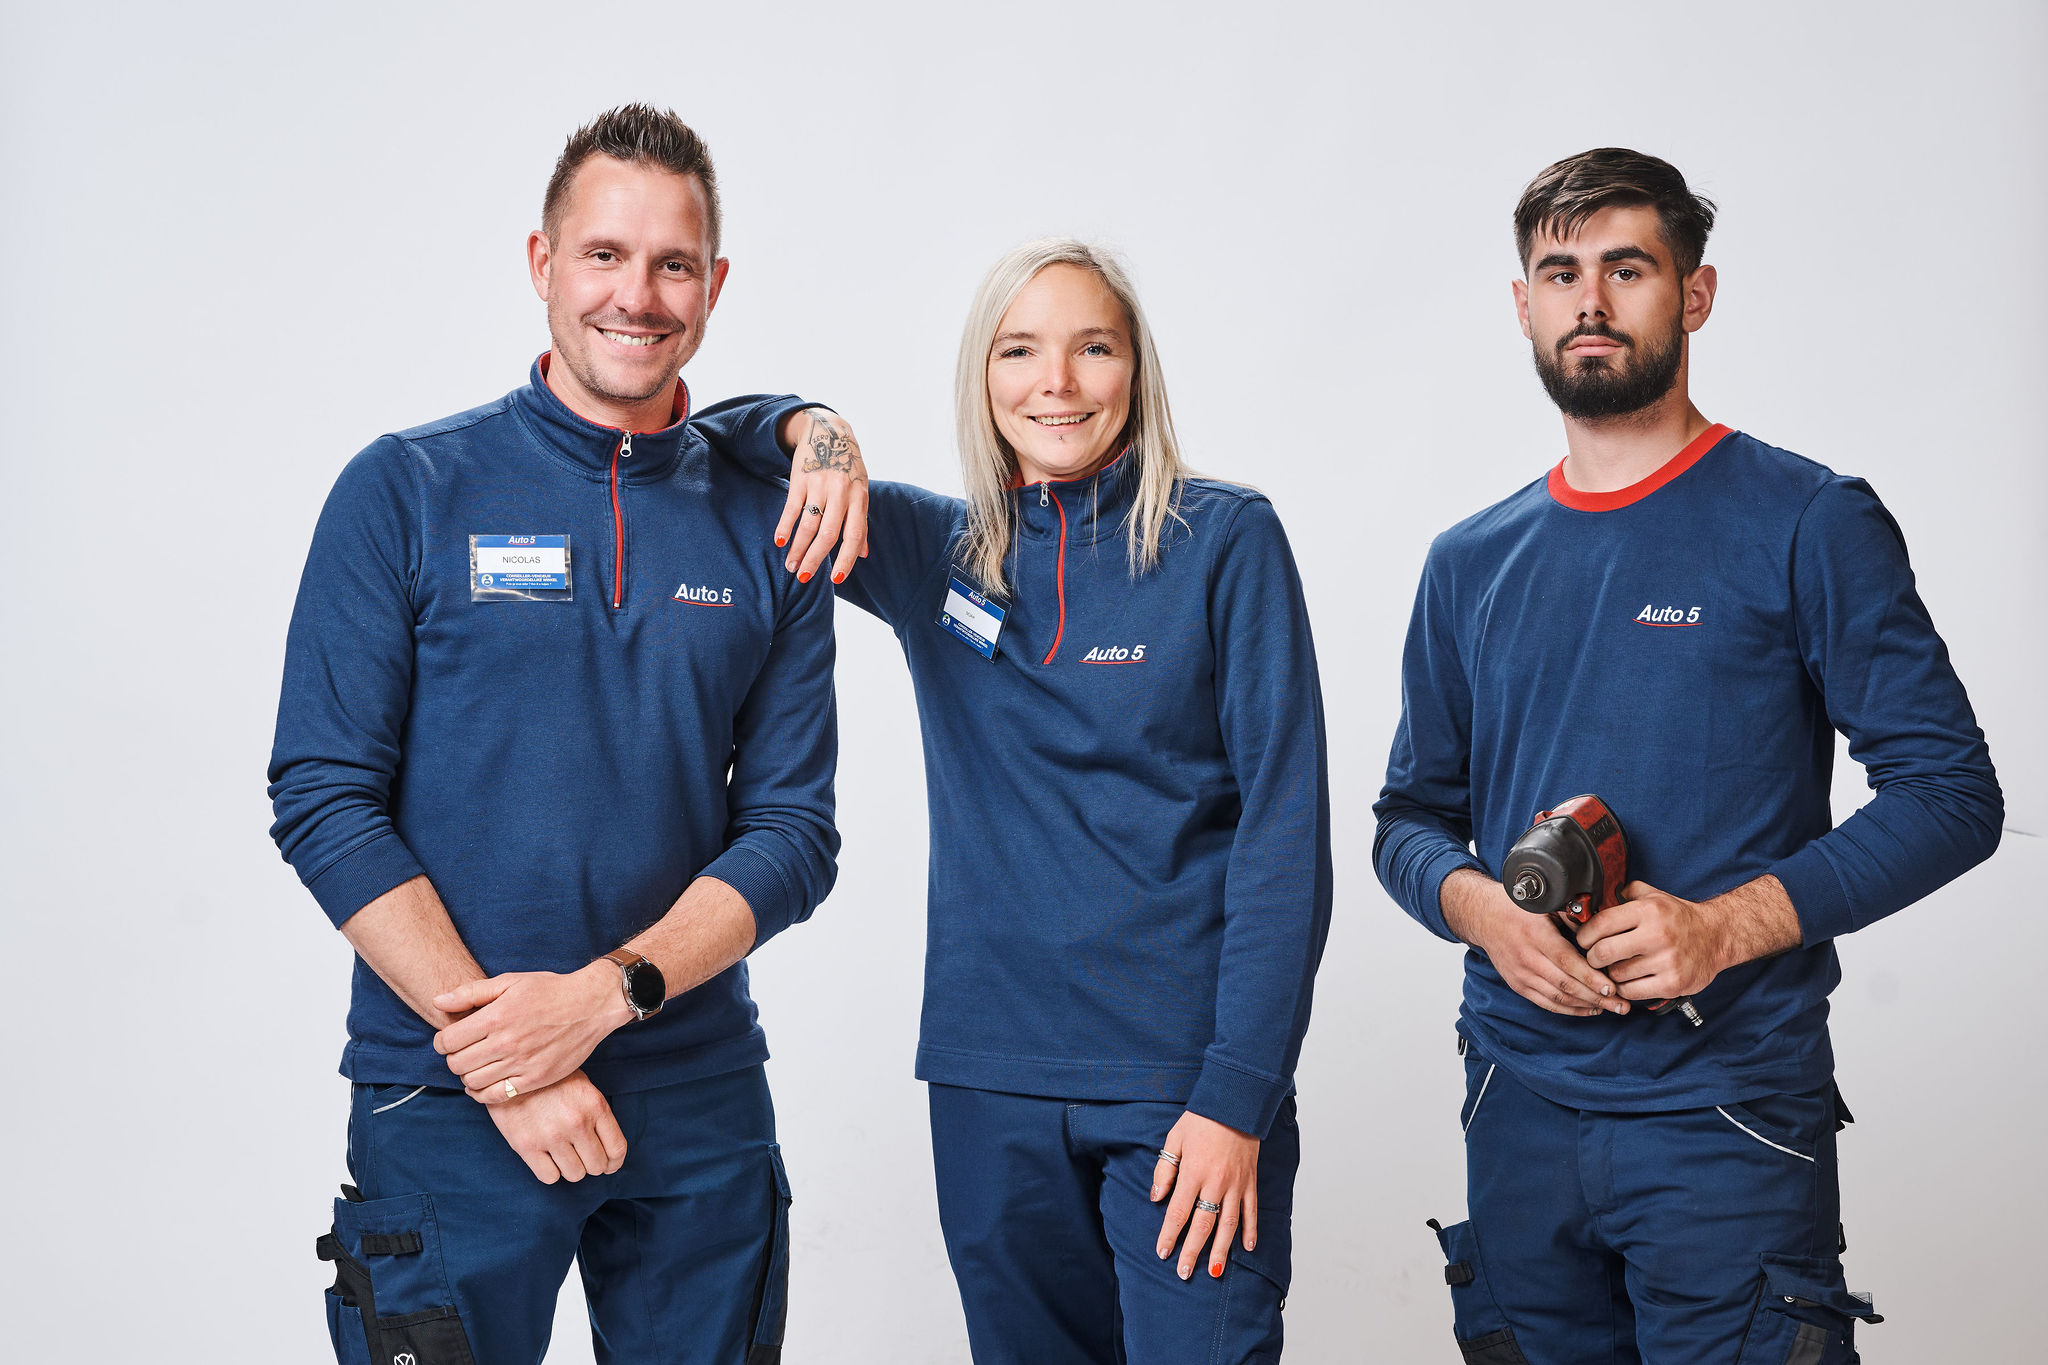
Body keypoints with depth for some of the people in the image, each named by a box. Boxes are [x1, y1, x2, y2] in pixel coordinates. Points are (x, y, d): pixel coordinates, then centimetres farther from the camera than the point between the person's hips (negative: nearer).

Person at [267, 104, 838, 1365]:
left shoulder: (768, 528, 4)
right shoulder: (407, 492, -2)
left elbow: (793, 832, 1)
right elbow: (324, 799, -7)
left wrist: (603, 994, -14)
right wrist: (500, 1055, -15)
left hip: (701, 1106, 3)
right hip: (448, 1110, -2)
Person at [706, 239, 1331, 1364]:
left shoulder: (1224, 542, -3)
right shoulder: (935, 552, 8)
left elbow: (1285, 825, -6)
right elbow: (714, 449, 14)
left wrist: (1238, 1094, -12)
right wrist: (811, 434, -9)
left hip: (1181, 1075, -3)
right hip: (991, 1074, 4)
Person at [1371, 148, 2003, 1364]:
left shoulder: (1807, 524, -3)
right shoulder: (1471, 563, 11)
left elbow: (1951, 793, -7)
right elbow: (1414, 814, 16)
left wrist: (1729, 925, -19)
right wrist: (1479, 905, -8)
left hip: (1729, 1111, -4)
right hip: (1520, 1106, 4)